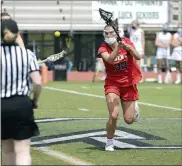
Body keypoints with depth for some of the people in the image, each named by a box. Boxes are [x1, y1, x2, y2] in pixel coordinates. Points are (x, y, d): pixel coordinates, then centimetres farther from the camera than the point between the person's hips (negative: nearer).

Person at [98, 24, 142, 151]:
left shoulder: (126, 42, -6)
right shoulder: (103, 48, -11)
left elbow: (138, 57, -18)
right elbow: (110, 59, -32)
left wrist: (128, 47, -34)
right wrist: (118, 47, -46)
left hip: (129, 84, 1)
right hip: (113, 84, -1)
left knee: (129, 120, 0)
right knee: (113, 116, -20)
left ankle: (134, 107, 36)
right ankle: (109, 142, 3)